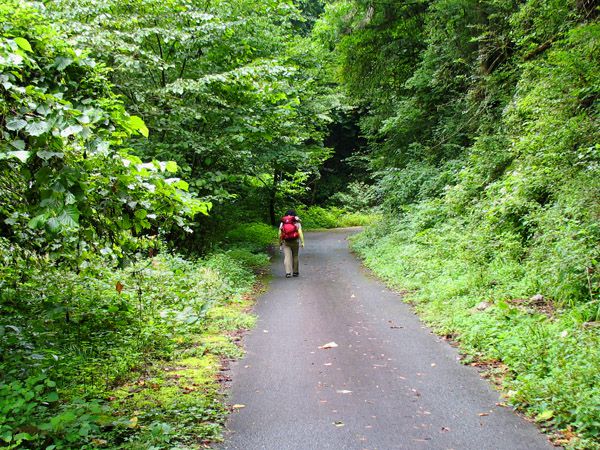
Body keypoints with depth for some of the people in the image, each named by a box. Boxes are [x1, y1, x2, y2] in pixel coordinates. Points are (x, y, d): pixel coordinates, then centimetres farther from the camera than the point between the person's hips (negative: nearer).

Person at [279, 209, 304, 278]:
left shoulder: (282, 223, 5)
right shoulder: (296, 222, -1)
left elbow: (280, 234, 2)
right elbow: (300, 232, -10)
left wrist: (280, 243, 11)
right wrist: (302, 242, -10)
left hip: (286, 242, 0)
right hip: (295, 241, 0)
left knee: (287, 257, -4)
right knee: (295, 256, 13)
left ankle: (288, 272, -16)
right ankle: (295, 272, 21)